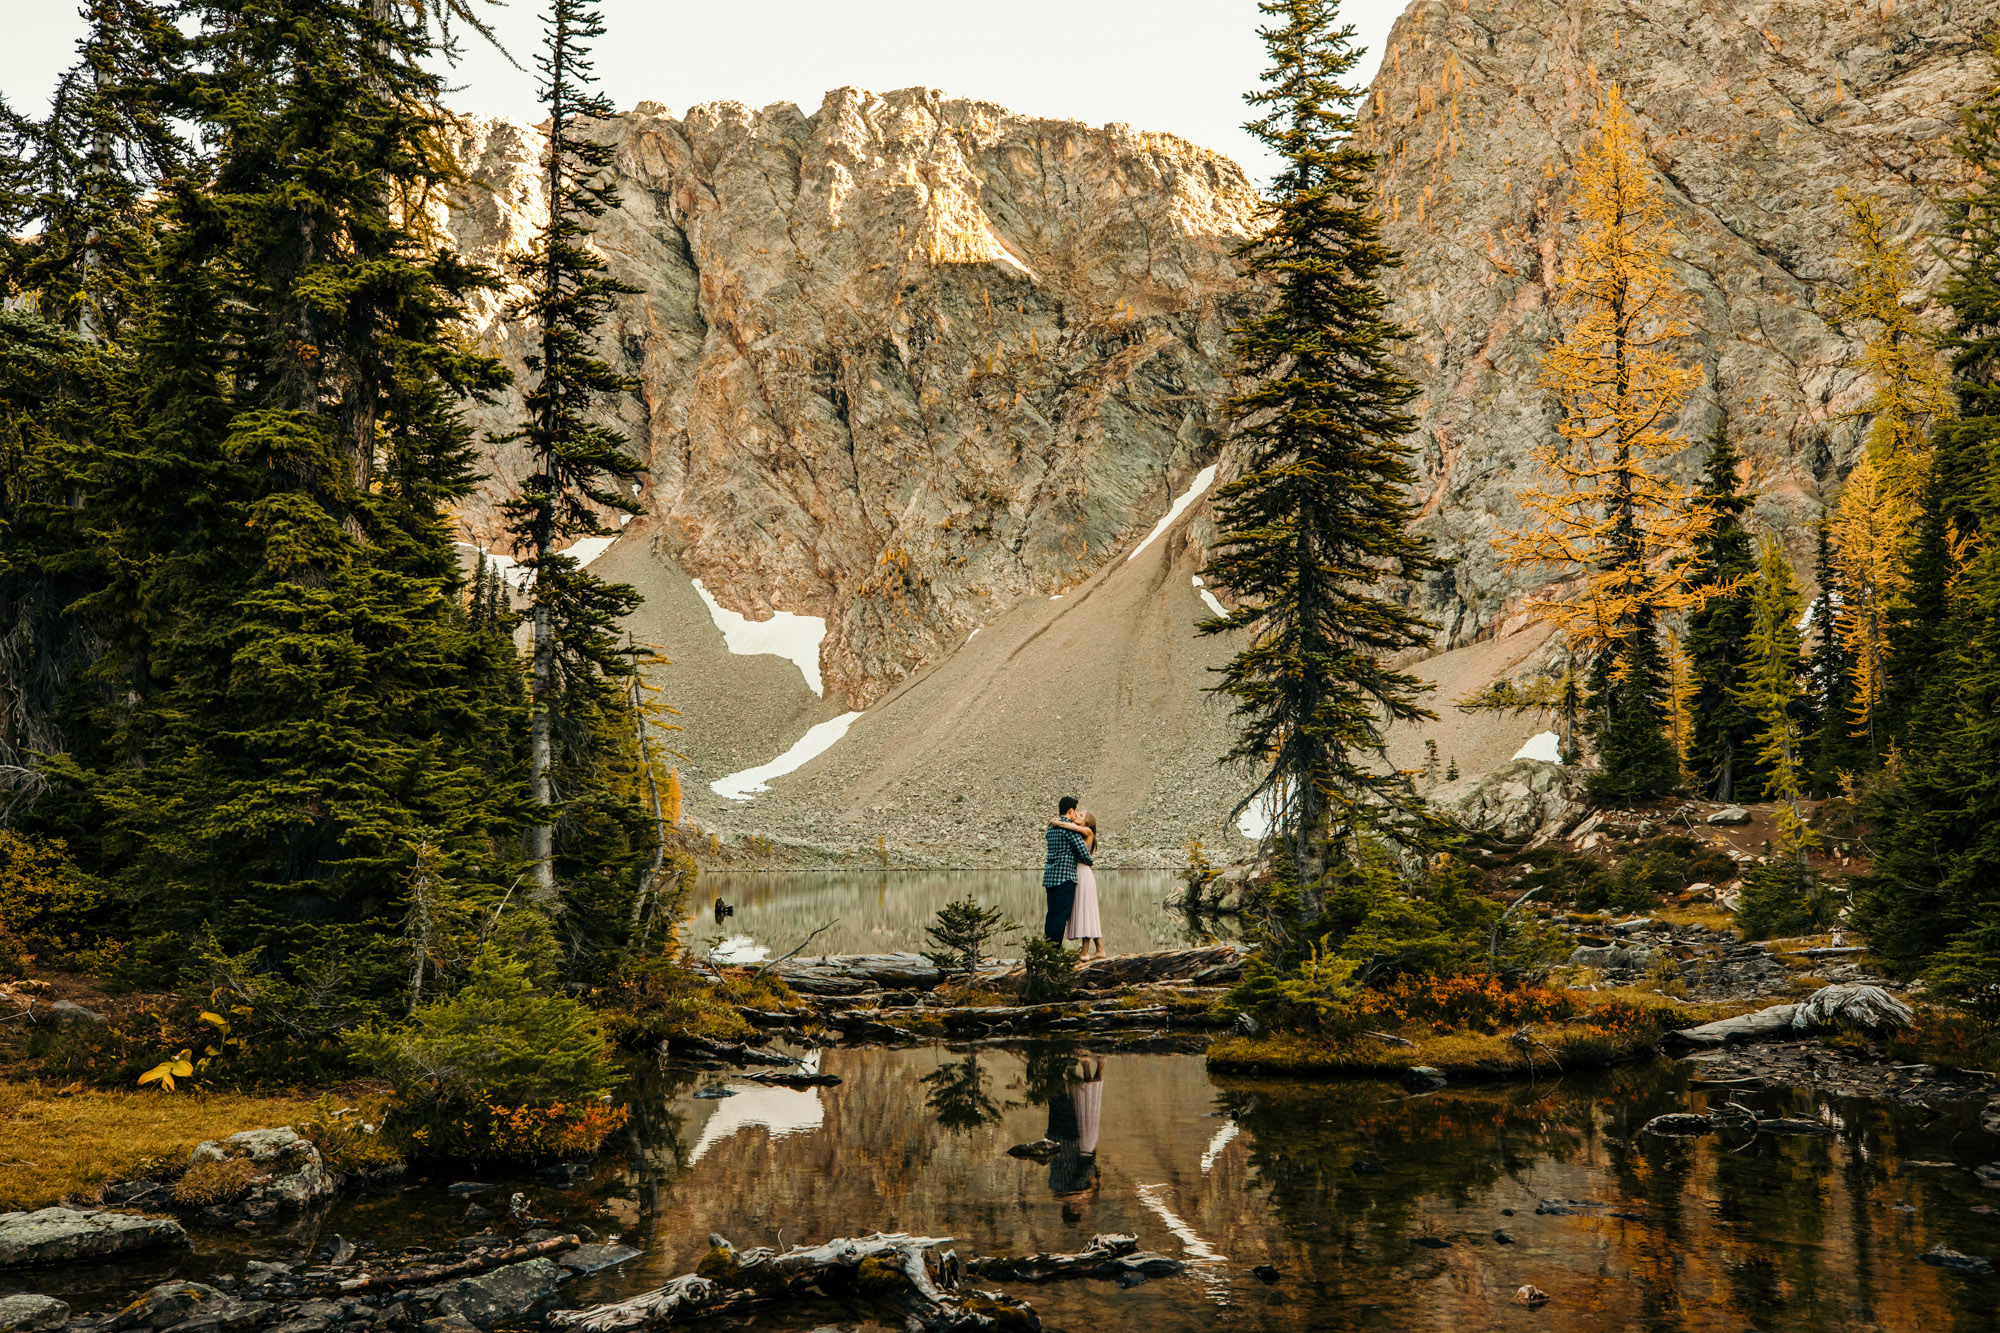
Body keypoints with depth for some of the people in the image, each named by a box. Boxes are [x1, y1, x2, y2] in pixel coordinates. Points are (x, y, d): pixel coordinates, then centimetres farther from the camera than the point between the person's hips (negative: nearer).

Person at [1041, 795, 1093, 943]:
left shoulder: (1051, 827, 17)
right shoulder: (1069, 828, -8)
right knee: (1061, 915, -7)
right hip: (1065, 875, -8)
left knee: (1051, 914, 8)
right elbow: (1082, 849, -10)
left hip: (1049, 875, 8)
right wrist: (1089, 862, 9)